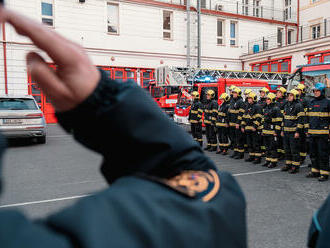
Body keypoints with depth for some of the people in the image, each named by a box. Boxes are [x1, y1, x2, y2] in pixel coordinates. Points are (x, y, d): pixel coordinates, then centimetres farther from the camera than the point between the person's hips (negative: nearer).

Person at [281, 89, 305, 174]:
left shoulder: (298, 106, -8)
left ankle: (295, 166, 7)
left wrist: (298, 131, -17)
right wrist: (282, 130, 18)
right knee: (287, 149, 13)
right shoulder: (286, 105, 15)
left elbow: (301, 120, -12)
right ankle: (288, 164, 24)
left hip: (294, 132, -8)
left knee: (294, 150, -2)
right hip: (286, 132, 8)